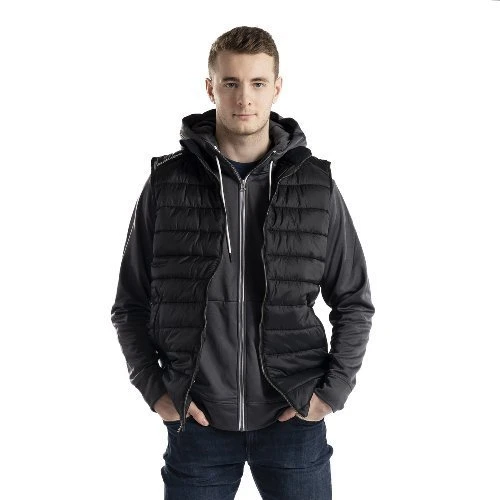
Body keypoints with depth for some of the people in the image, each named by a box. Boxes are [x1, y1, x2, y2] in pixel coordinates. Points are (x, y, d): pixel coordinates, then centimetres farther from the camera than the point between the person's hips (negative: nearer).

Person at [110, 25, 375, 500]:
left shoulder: (316, 185, -1)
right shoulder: (166, 183, -2)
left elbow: (354, 302, 6)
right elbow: (130, 305, 5)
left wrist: (333, 390, -2)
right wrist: (155, 390, -2)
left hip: (294, 419, 1)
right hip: (197, 423, 0)